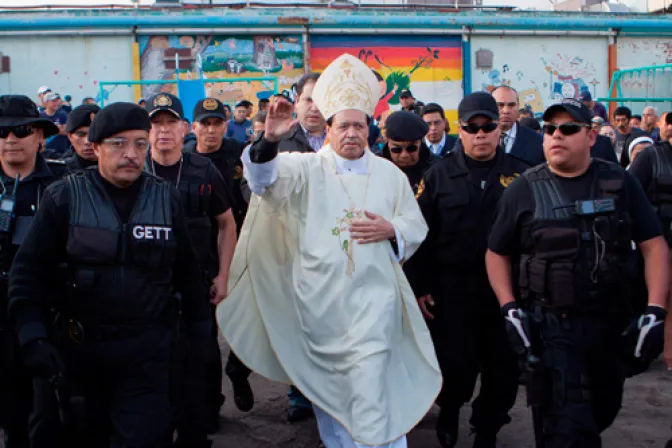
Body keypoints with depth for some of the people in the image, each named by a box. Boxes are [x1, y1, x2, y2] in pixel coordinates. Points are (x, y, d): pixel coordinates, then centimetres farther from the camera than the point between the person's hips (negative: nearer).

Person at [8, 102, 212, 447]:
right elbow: (28, 272, -5)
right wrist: (33, 337, -14)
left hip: (146, 352, 1)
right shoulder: (64, 196, -4)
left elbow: (187, 271, 10)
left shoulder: (166, 198, 3)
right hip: (71, 351, 0)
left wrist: (199, 329, 11)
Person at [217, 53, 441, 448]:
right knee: (325, 384, 13)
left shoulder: (390, 173, 7)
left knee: (370, 388, -10)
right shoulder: (308, 168, 3)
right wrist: (271, 140, -35)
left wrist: (390, 230, -11)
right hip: (317, 298, 1)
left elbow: (416, 226, 11)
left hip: (372, 297, -1)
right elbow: (267, 178, -16)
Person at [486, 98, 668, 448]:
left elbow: (654, 245, 3)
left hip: (612, 325, 3)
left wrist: (655, 311, -7)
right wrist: (510, 310, -6)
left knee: (603, 412, 19)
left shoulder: (619, 183, 3)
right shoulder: (523, 190, 0)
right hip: (551, 326, -3)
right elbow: (497, 253, 7)